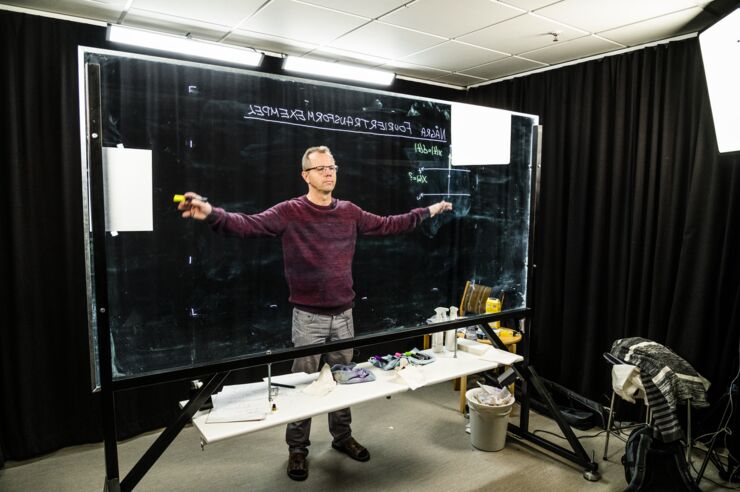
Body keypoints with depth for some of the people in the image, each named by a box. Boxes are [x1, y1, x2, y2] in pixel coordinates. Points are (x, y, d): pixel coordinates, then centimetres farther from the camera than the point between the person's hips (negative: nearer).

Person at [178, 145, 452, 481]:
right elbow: (248, 225, -22)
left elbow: (388, 225, 15)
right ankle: (297, 448, 26)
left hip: (343, 314, 4)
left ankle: (342, 437, 37)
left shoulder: (350, 212, 5)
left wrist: (427, 212, 19)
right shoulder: (289, 212, -9)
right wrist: (212, 214, -40)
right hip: (309, 316, -4)